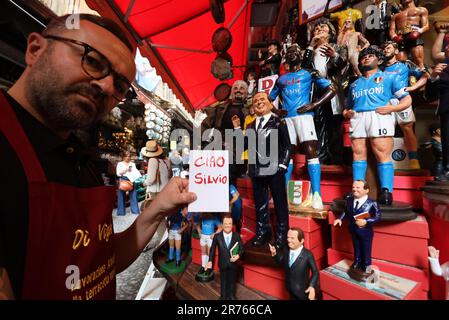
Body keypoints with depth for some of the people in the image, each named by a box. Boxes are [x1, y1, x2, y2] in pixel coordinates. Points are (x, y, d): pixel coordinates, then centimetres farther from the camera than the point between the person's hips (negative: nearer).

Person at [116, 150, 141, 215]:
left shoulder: (132, 164, 11)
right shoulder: (120, 164, 6)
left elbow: (136, 171, -3)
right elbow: (118, 173, -3)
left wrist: (141, 177, -21)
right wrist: (126, 169, -15)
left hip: (131, 180, 2)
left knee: (133, 195, 4)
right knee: (121, 196, 2)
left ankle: (135, 210, 13)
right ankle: (121, 211, 11)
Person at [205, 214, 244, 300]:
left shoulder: (237, 236, -12)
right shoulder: (217, 236, -12)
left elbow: (242, 248, -6)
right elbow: (212, 249, -6)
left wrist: (238, 256, -23)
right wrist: (210, 261, -15)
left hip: (233, 263, 0)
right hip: (222, 264, 0)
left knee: (232, 281, 20)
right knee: (223, 281, 20)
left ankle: (231, 296, 45)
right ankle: (223, 296, 44)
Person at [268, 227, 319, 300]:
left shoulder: (308, 255, -24)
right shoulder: (285, 250, -11)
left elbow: (315, 272, -17)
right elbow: (282, 263, 3)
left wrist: (312, 286, -31)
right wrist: (274, 254, -13)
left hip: (302, 290, -4)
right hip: (290, 288, 4)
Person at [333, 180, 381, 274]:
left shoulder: (372, 203, -23)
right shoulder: (349, 200, -6)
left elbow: (377, 217, -17)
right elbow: (346, 212, 6)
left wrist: (365, 222, -27)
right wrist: (340, 219, -7)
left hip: (366, 231, -4)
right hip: (354, 230, 4)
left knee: (366, 249, 16)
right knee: (356, 248, 24)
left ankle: (366, 265, 39)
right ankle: (357, 262, 45)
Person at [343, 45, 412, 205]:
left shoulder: (388, 78, 20)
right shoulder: (354, 84, 31)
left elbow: (407, 99, 13)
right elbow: (348, 106, 31)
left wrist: (391, 108, -7)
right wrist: (346, 113, 7)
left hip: (379, 117, -3)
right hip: (357, 118, 3)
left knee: (383, 155, -13)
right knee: (358, 154, -6)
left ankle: (386, 192, -16)